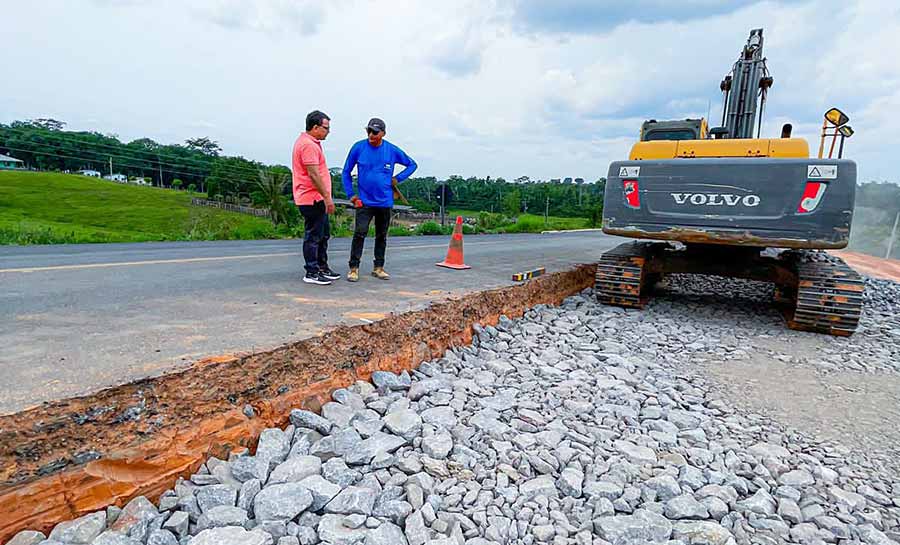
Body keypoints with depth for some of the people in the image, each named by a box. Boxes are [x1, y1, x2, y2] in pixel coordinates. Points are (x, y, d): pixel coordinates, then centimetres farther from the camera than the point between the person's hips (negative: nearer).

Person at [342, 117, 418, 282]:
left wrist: (398, 178, 0)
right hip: (364, 201, -2)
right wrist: (350, 194, -2)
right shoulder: (358, 148, -4)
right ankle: (354, 268, -3)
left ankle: (378, 268, 22)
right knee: (359, 234, -11)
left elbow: (412, 164, 11)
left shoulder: (392, 150, -1)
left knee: (381, 236, 10)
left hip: (385, 201, 2)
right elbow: (346, 172, 4)